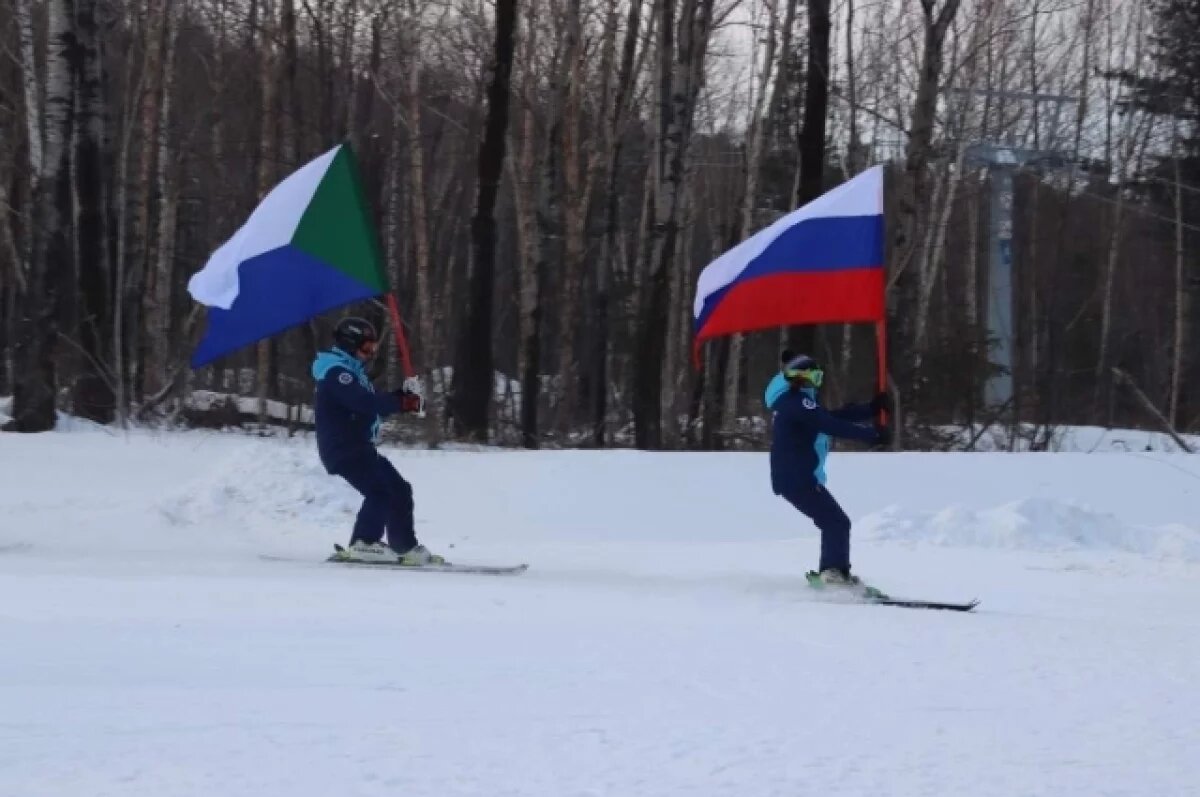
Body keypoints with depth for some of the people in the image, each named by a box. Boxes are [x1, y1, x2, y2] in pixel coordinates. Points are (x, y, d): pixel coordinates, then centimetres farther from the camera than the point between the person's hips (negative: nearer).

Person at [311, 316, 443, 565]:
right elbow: (365, 402, -26)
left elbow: (373, 402, 18)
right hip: (344, 450, -11)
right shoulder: (337, 373, -13)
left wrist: (403, 396, 1)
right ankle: (363, 544, -17)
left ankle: (407, 548, 13)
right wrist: (402, 403, -21)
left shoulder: (351, 372, 21)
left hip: (359, 448, 11)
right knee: (380, 491, -21)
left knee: (399, 490, 11)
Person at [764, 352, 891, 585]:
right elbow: (830, 425, -23)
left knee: (835, 522, 15)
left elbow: (835, 416, 21)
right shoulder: (796, 400, -12)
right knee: (837, 522, -13)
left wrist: (871, 409, 14)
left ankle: (831, 574, 16)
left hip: (796, 479, 10)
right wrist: (871, 434, -24)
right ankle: (833, 572, -20)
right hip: (797, 479, -10)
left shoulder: (796, 402, 21)